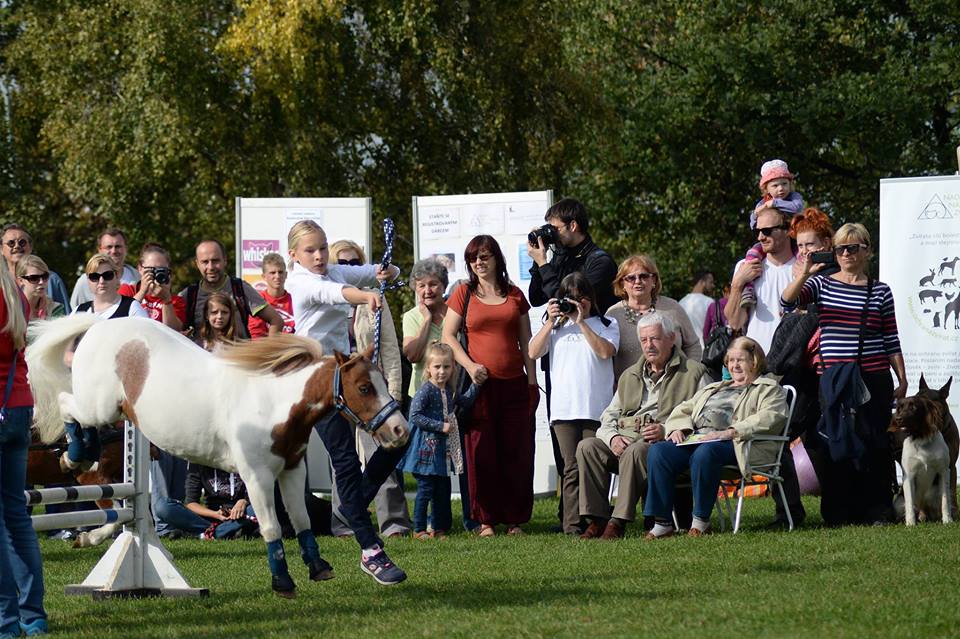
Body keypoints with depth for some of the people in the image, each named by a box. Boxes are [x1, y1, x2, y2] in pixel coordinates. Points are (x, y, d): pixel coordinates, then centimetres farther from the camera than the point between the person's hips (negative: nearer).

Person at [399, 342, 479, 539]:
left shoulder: (448, 390, 9)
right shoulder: (426, 390, -14)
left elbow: (465, 402, 24)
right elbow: (415, 415, -20)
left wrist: (475, 384, 11)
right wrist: (440, 426, -21)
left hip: (444, 449, 7)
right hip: (427, 447, -7)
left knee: (443, 490, 11)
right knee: (426, 489, -4)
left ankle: (440, 528, 18)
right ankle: (419, 529, 3)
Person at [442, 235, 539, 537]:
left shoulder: (514, 296, 12)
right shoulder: (464, 294, 6)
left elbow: (526, 342, 14)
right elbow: (448, 336, 3)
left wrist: (532, 381, 8)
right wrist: (469, 365, -10)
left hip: (514, 384, 2)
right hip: (479, 384, -2)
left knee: (517, 452, 0)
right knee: (481, 452, -3)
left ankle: (515, 519, 8)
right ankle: (486, 520, 4)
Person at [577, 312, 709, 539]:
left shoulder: (694, 372, 9)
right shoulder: (629, 376, 27)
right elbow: (608, 417, 22)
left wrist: (666, 431, -16)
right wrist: (612, 437, -2)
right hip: (625, 441, 6)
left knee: (635, 451, -37)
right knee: (587, 447, -21)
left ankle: (618, 522, -36)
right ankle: (598, 519, -24)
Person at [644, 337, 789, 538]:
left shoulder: (769, 389, 13)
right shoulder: (714, 388, 36)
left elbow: (770, 417, -7)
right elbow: (683, 410, 31)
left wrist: (729, 432, -19)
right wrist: (678, 428, 5)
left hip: (733, 444, -6)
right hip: (695, 440, 6)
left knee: (704, 453, -40)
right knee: (658, 451, -22)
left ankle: (701, 520, -29)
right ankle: (662, 522, -25)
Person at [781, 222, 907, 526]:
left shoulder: (880, 291, 8)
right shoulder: (822, 284, 7)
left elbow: (891, 341, 9)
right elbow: (788, 302, -9)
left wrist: (902, 379, 6)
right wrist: (805, 273, -20)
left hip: (874, 376, 0)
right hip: (834, 376, 0)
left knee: (876, 443, 1)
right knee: (837, 441, 0)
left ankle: (877, 510, 10)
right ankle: (838, 512, 8)